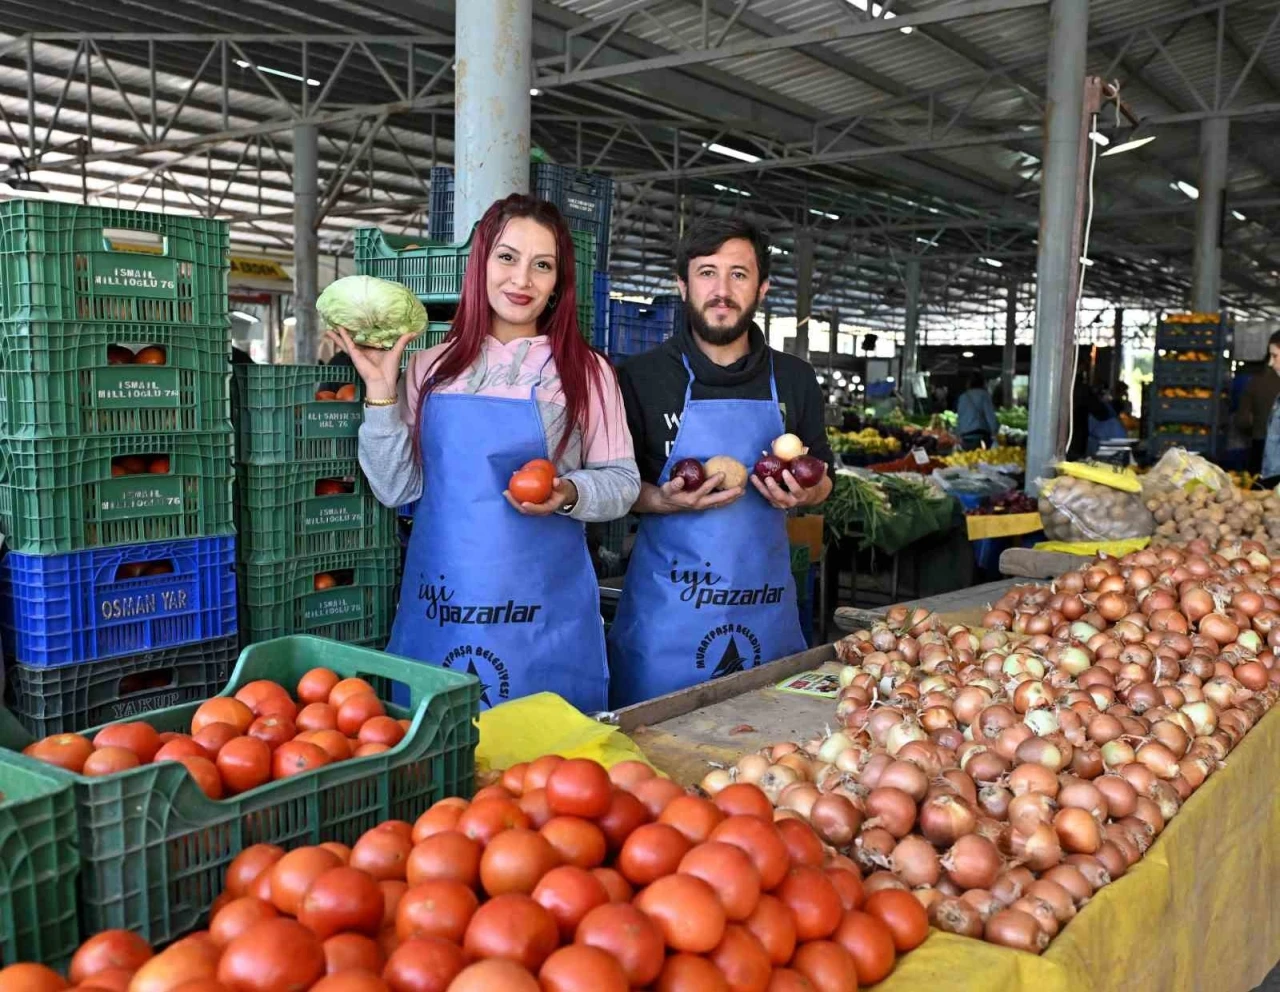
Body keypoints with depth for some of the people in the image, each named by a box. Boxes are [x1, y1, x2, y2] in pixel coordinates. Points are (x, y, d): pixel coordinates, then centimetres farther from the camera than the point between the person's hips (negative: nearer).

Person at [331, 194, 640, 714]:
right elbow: (397, 489, 5)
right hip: (437, 608, 2)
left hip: (542, 612, -2)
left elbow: (621, 482, 3)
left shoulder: (586, 372, 0)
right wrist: (380, 391, -3)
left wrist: (569, 493, -16)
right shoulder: (431, 368, 6)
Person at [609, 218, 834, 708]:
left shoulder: (795, 378, 8)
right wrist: (664, 500, -18)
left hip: (766, 602, 3)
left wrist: (806, 492, -6)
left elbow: (823, 478, 17)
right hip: (668, 604, -3)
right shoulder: (642, 376, -2)